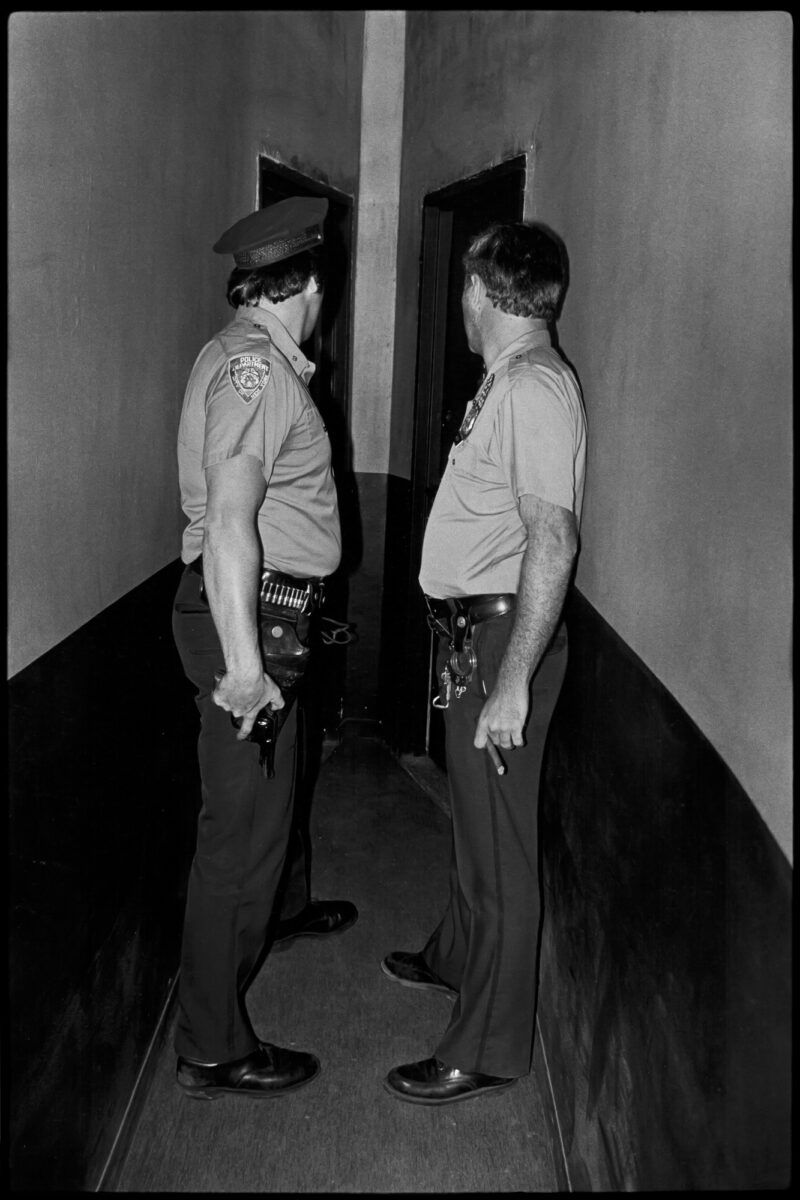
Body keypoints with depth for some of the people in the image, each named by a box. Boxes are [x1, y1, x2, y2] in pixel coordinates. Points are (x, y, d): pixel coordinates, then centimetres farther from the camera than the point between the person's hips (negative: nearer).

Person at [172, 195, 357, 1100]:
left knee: (273, 779, 30)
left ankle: (284, 908, 56)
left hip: (264, 612, 11)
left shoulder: (249, 355, 13)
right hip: (251, 617, -11)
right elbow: (229, 519, -29)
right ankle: (212, 1050, 10)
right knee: (241, 825, -3)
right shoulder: (254, 366, -19)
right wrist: (242, 663, -30)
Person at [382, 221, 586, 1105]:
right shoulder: (509, 379, 12)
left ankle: (489, 1048, 15)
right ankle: (457, 957, 45)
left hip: (504, 634, -10)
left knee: (498, 840, 1)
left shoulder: (533, 386, -18)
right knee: (473, 818, 24)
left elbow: (553, 541, -26)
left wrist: (512, 682, -27)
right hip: (474, 629, 10)